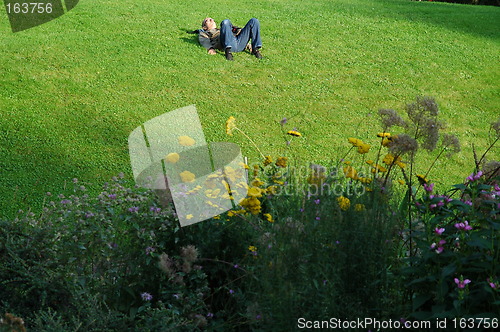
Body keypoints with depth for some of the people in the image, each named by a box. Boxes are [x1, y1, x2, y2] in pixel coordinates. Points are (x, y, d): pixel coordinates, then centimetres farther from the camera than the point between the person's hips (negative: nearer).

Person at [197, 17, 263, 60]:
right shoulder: (205, 33, 32)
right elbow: (203, 41, 8)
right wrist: (210, 48, -16)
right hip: (228, 45, -5)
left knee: (254, 21, -6)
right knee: (226, 22, -29)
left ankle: (255, 49, -15)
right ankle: (228, 51, -37)